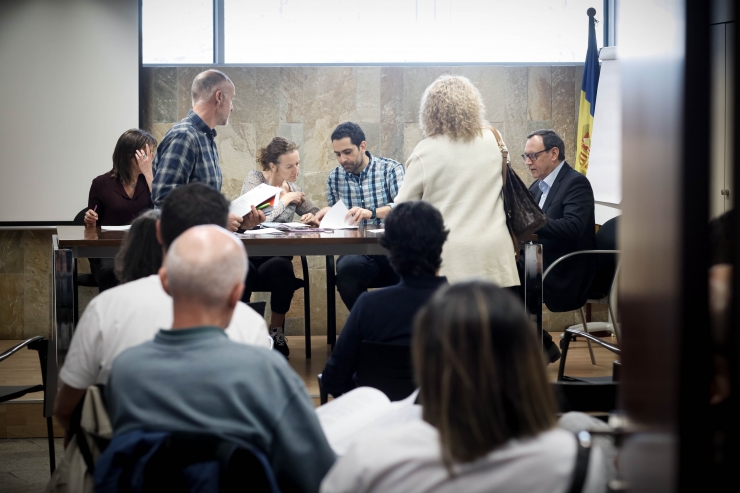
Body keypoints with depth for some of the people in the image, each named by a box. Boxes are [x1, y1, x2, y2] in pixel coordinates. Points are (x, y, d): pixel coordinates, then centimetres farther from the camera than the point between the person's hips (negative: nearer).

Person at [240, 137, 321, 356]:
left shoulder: (292, 188, 12)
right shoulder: (254, 179, -3)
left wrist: (312, 217, -3)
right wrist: (285, 200, -10)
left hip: (277, 258, 4)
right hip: (249, 255, -4)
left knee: (280, 268, -32)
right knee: (243, 271, -38)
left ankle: (277, 330, -14)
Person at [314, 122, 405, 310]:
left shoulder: (391, 168, 0)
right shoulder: (334, 177, 11)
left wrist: (372, 213, -32)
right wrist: (329, 214, -6)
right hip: (356, 251, 2)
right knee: (346, 269, -33)